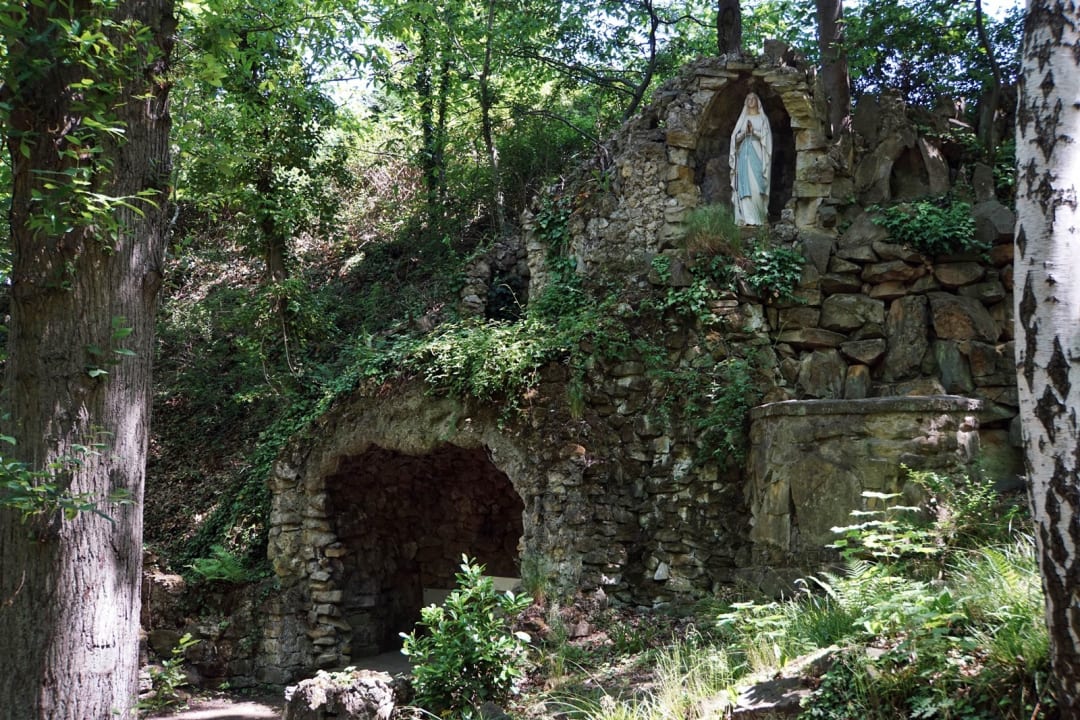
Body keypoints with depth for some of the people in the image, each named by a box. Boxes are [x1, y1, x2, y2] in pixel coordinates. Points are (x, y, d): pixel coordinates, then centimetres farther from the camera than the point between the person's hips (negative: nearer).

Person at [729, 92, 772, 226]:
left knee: (756, 186, -13)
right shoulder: (742, 119, 18)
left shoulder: (762, 119, 11)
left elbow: (766, 137, 1)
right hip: (744, 154, 3)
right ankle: (747, 218, -10)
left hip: (757, 155, -3)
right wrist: (745, 132, -8)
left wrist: (753, 131, -12)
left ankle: (758, 217, -9)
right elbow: (736, 138, 11)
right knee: (745, 186, -7)